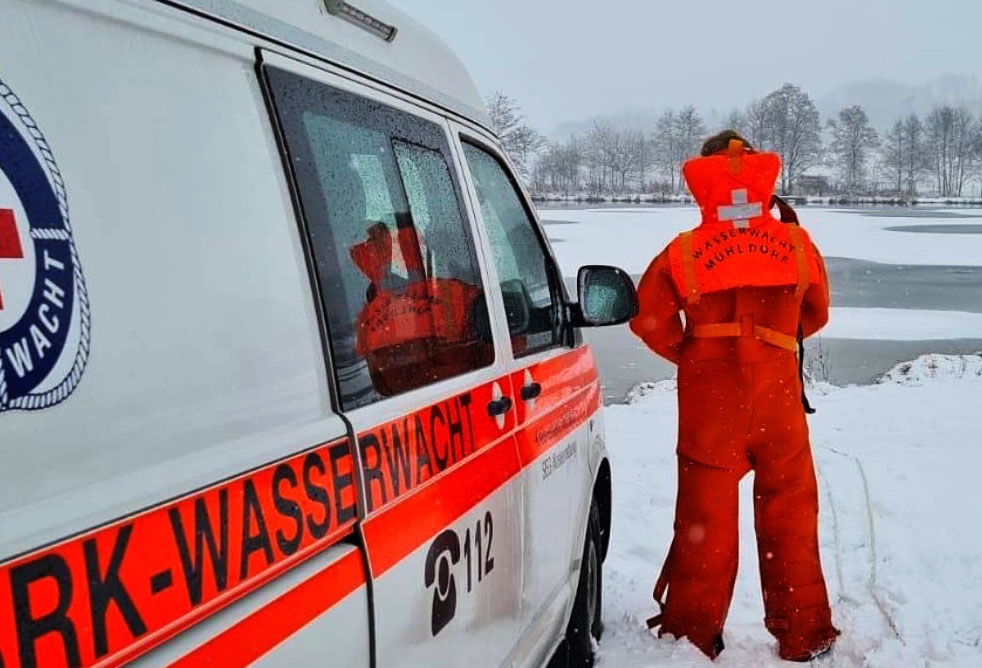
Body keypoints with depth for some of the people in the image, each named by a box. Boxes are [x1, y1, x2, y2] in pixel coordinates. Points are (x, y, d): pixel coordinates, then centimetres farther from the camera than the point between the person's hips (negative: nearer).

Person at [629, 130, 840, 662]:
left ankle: (692, 636, 20)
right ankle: (804, 637, 25)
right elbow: (816, 314, 14)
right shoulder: (797, 245, 0)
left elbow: (648, 318, -8)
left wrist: (688, 354, 7)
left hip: (708, 402, -1)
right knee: (790, 516, 14)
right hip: (777, 397, 1)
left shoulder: (685, 252, -6)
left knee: (704, 520, 9)